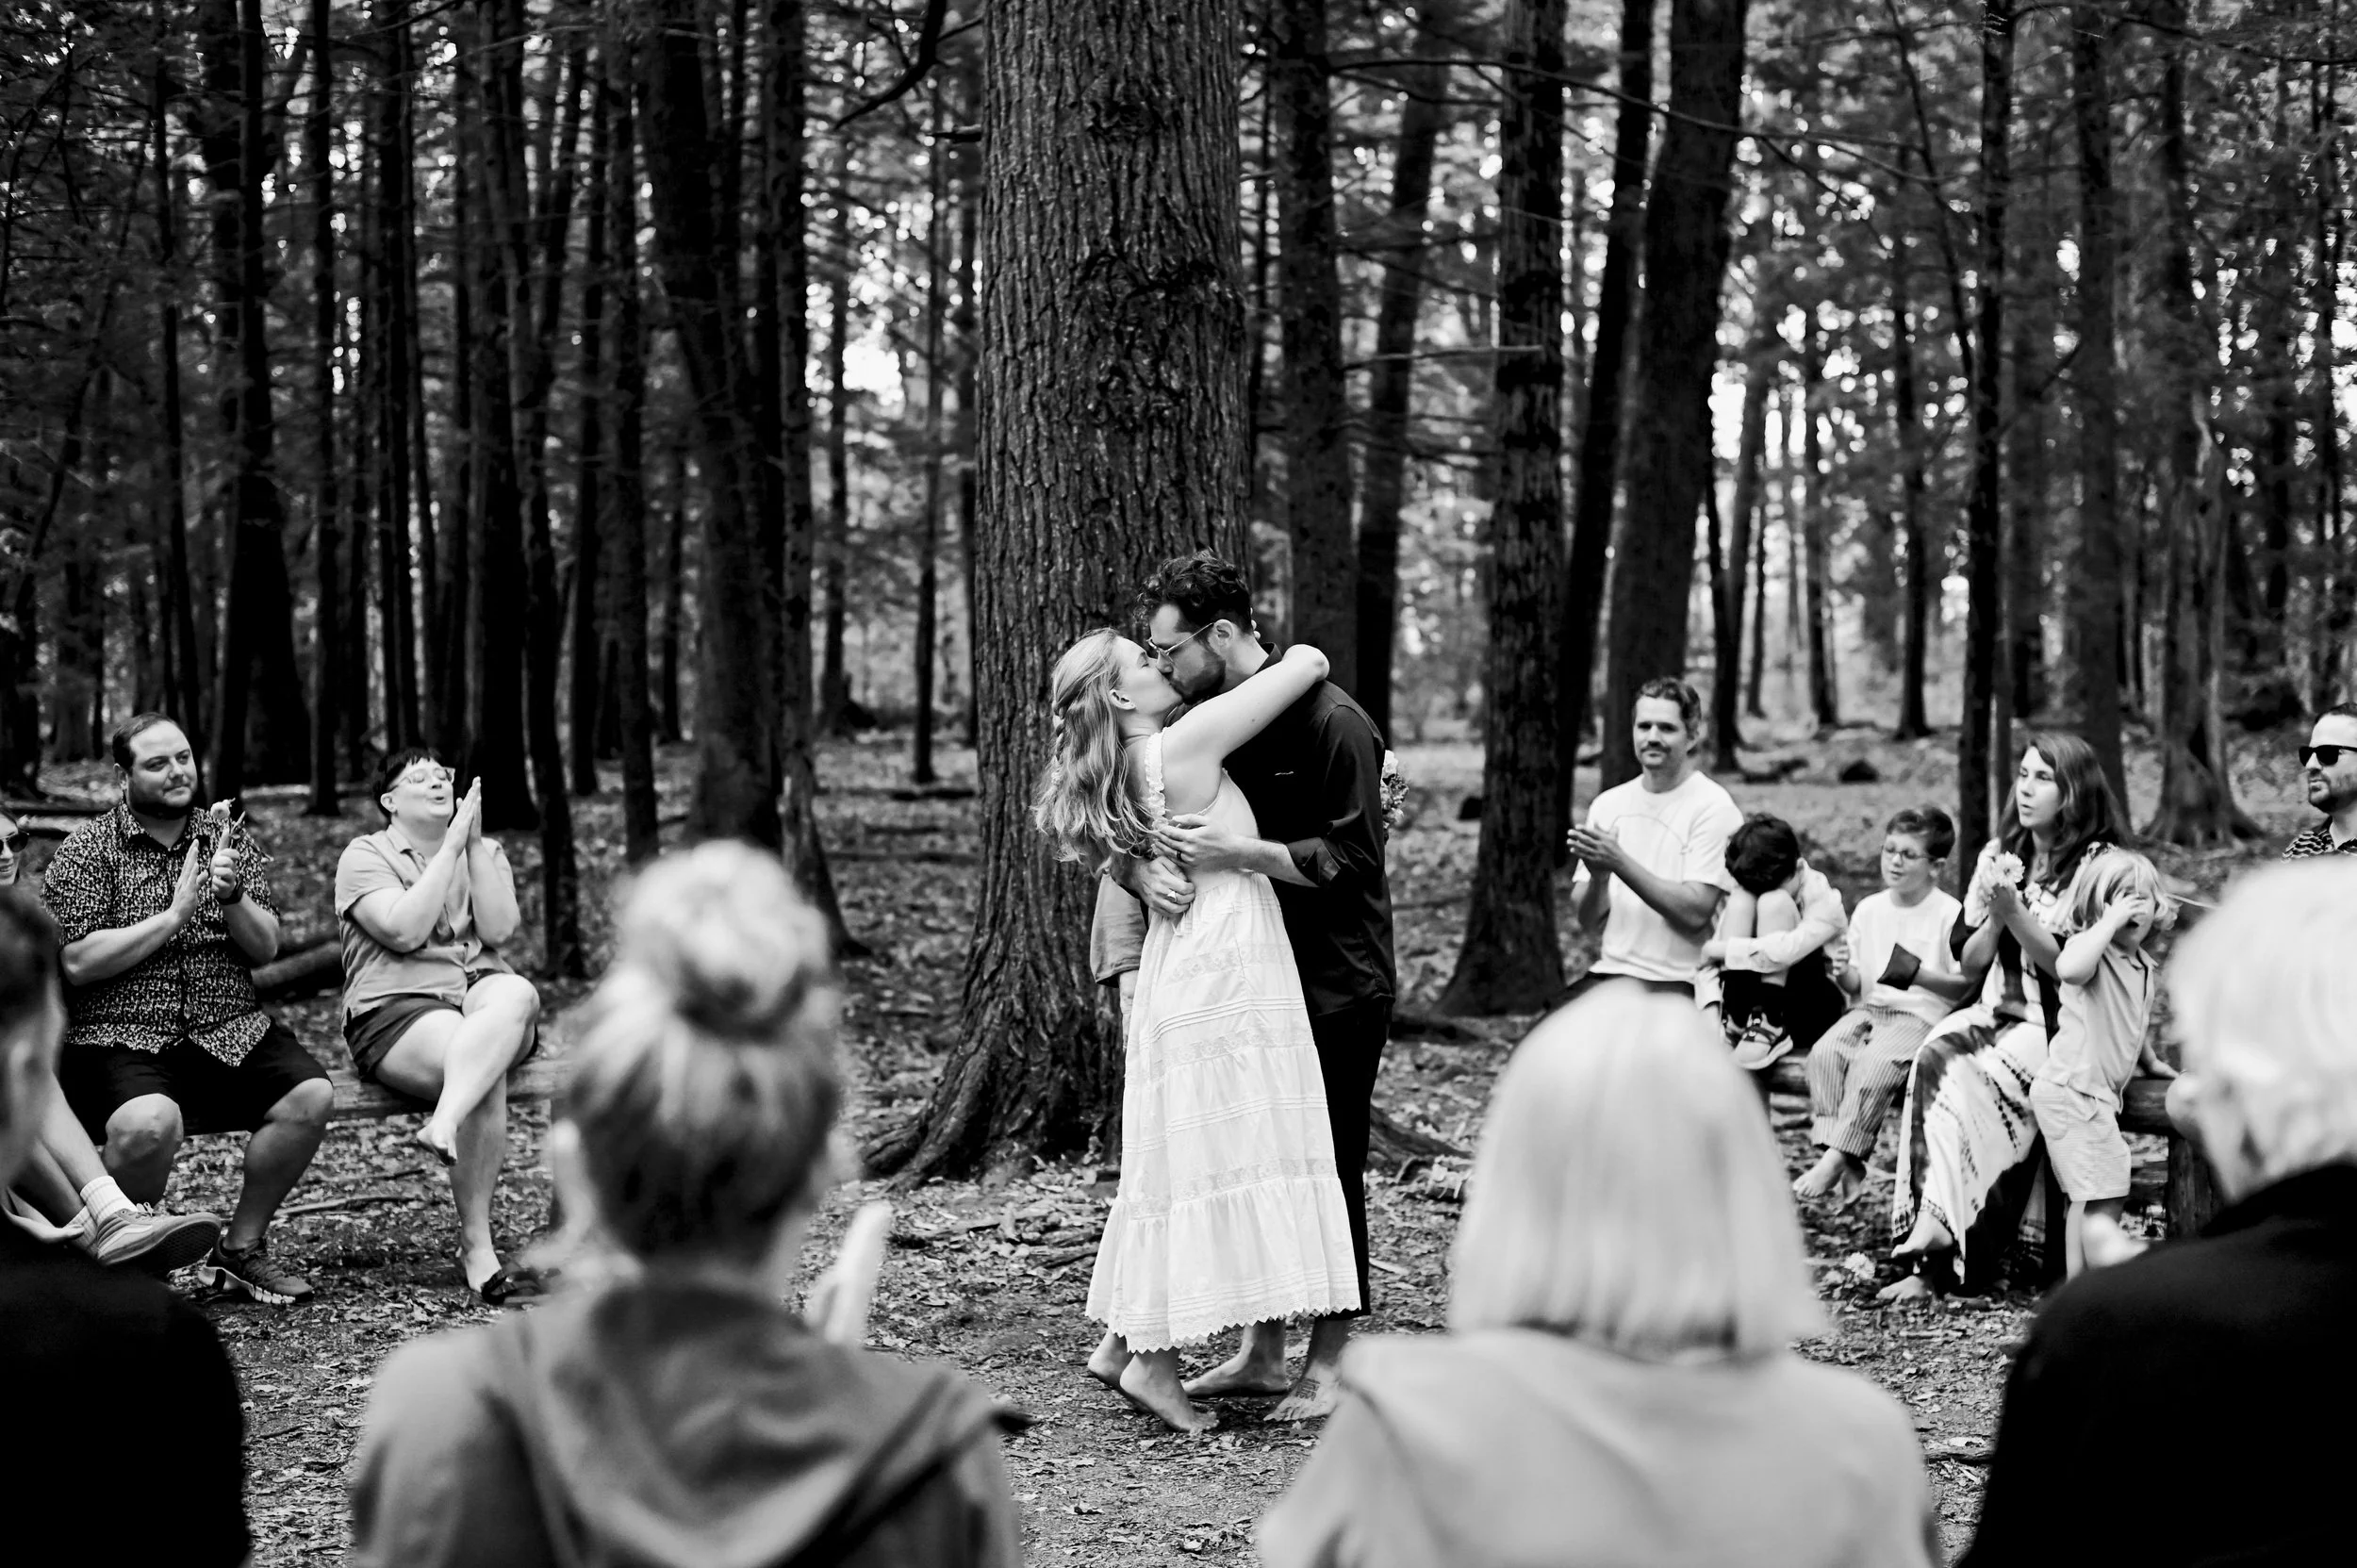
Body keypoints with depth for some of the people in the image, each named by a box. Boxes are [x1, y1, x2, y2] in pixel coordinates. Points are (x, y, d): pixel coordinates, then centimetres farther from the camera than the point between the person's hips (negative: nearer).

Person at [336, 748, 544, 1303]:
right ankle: (476, 1250, -40)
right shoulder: (366, 855, 7)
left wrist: (475, 845, -4)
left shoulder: (487, 853, 20)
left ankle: (444, 1123, -52)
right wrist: (450, 847, -7)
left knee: (517, 995, -36)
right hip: (398, 1009, -3)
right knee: (486, 1073, -36)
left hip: (481, 992, 4)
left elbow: (497, 929, 0)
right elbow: (403, 931, -12)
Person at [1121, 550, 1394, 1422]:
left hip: (1338, 985, -7)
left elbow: (1349, 857, -19)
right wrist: (1146, 868, -16)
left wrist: (1234, 853, -26)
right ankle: (1262, 1353, 21)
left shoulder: (1331, 723, -15)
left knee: (1328, 1168, -1)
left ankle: (1327, 1366, 7)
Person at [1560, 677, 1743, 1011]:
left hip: (1677, 984, -5)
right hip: (1607, 973, 5)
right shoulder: (1608, 804, 11)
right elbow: (1586, 920, 9)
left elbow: (1696, 913, -14)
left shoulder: (1712, 807, -5)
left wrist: (1620, 863, -19)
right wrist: (1598, 875, -12)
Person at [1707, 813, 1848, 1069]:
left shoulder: (1824, 899, -14)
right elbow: (1707, 960, -3)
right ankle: (1734, 1021, -26)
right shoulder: (1745, 888, 1)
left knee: (1774, 902, -25)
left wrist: (1722, 949, -28)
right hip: (1751, 1003, 4)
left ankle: (1769, 1028, -32)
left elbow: (1787, 950, -33)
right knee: (1740, 901, -18)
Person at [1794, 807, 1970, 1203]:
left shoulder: (1950, 914, -3)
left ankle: (1837, 1159, -29)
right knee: (1825, 1052, -24)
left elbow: (1967, 985, -5)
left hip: (1922, 1014, -5)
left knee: (1874, 1063, -33)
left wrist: (1918, 974, -19)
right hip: (1872, 1007, 5)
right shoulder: (1869, 909, 13)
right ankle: (1846, 1163, -27)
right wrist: (1844, 974, -6)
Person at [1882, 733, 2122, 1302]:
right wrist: (1996, 912, -4)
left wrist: (2014, 910, -17)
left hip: (2059, 1027, -5)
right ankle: (1930, 1253, -31)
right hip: (1996, 1014, 5)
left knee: (1960, 1077, -30)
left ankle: (1935, 1251, -29)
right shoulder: (2000, 854, 15)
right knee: (1933, 1057, -27)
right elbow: (1969, 961, 13)